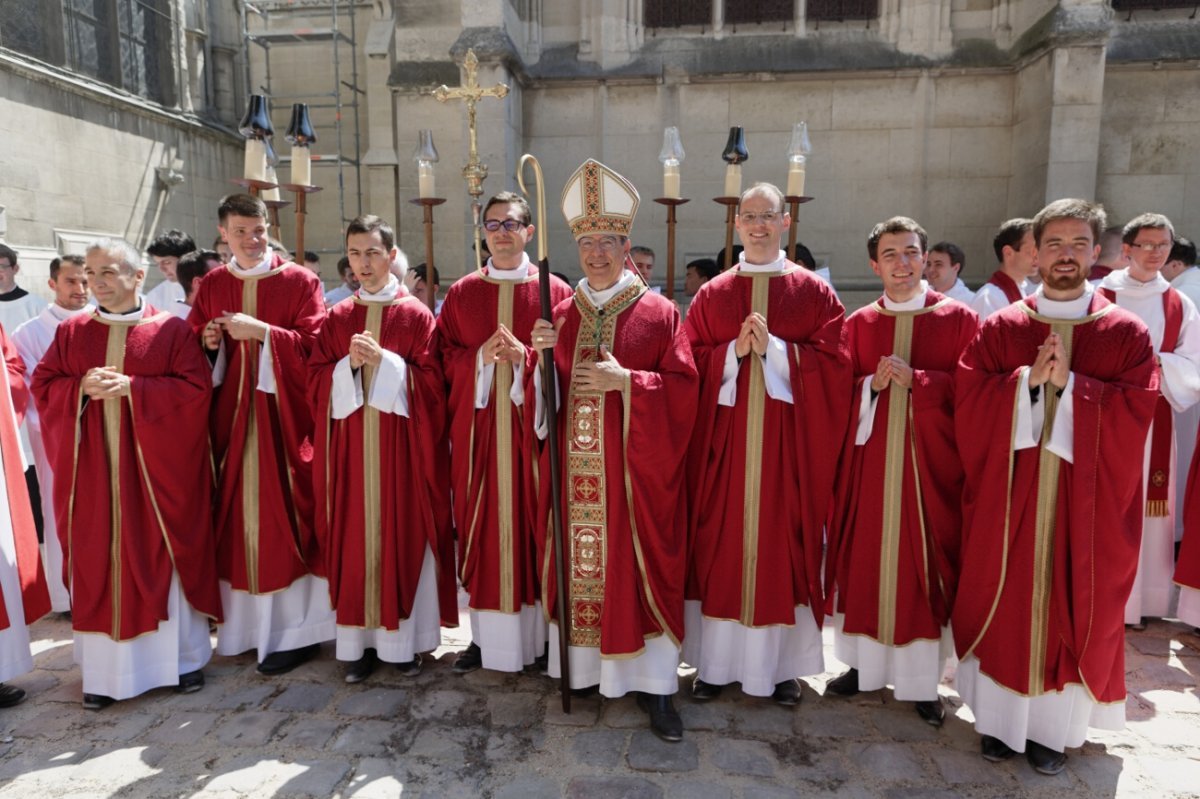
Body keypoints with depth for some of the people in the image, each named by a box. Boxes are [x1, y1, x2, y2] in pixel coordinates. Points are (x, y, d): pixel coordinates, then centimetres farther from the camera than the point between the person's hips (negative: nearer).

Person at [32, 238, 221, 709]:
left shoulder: (171, 329, -2)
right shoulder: (71, 332, 9)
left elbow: (196, 387, -9)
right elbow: (43, 386, 8)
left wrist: (132, 387, -17)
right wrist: (82, 388, -12)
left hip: (156, 465, -3)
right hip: (93, 468, 3)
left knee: (166, 556, 4)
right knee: (98, 561, 6)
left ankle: (184, 656, 18)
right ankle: (104, 669, 17)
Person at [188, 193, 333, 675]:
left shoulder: (300, 281, -1)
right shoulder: (211, 287, 11)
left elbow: (314, 345, -9)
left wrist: (262, 332, -19)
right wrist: (208, 344, -7)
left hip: (284, 416, -4)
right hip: (231, 417, 4)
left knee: (285, 516, -2)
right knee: (239, 515, 7)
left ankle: (298, 628, 7)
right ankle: (248, 621, 21)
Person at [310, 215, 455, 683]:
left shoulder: (416, 315, 2)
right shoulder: (336, 319, 10)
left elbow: (430, 383, -5)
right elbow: (316, 382, 5)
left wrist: (384, 360, -17)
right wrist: (349, 363, -12)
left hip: (400, 447, -2)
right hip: (349, 447, 3)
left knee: (403, 536, 2)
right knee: (353, 539, 5)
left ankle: (403, 640, 15)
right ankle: (358, 643, 16)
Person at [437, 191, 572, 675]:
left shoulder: (555, 292, 2)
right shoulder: (462, 293, 10)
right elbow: (442, 357, 7)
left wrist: (525, 356, -17)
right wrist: (479, 357, -11)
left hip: (531, 427, -2)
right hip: (476, 430, 2)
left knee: (532, 526, 4)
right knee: (479, 530, 6)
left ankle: (537, 635, 18)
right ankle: (485, 635, 19)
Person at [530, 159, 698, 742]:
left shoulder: (659, 313, -1)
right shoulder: (561, 314, 11)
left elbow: (683, 388, -6)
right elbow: (541, 393, 10)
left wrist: (625, 380, -17)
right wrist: (543, 355, -10)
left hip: (634, 469, -3)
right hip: (573, 467, 4)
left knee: (639, 566, 1)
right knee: (577, 559, 8)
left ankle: (654, 683, 14)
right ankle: (581, 664, 25)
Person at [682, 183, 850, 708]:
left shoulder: (813, 292, 4)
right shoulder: (711, 294, 8)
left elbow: (832, 364, -3)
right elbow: (691, 365, 4)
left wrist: (773, 347, -14)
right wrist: (735, 351, -13)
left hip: (788, 442, -1)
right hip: (723, 440, 1)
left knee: (783, 544, 5)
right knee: (720, 546, 4)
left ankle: (782, 665, 20)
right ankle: (716, 661, 18)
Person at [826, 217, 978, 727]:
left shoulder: (958, 318, 1)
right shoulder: (858, 323, 7)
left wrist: (916, 380, -16)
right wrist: (872, 385, -12)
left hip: (931, 461, -2)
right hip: (870, 459, 2)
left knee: (927, 565, 4)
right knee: (865, 560, 6)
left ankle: (922, 680, 17)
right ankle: (866, 664, 22)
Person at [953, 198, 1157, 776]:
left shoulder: (1126, 332, 2)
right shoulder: (1000, 327, 3)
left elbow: (1137, 408, -8)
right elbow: (968, 398, -6)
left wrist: (1068, 383, -18)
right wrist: (1028, 379, -18)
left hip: (1088, 500, 0)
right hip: (1008, 493, 0)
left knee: (1075, 608, 8)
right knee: (1005, 602, 7)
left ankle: (1054, 727, 23)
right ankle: (1001, 717, 22)